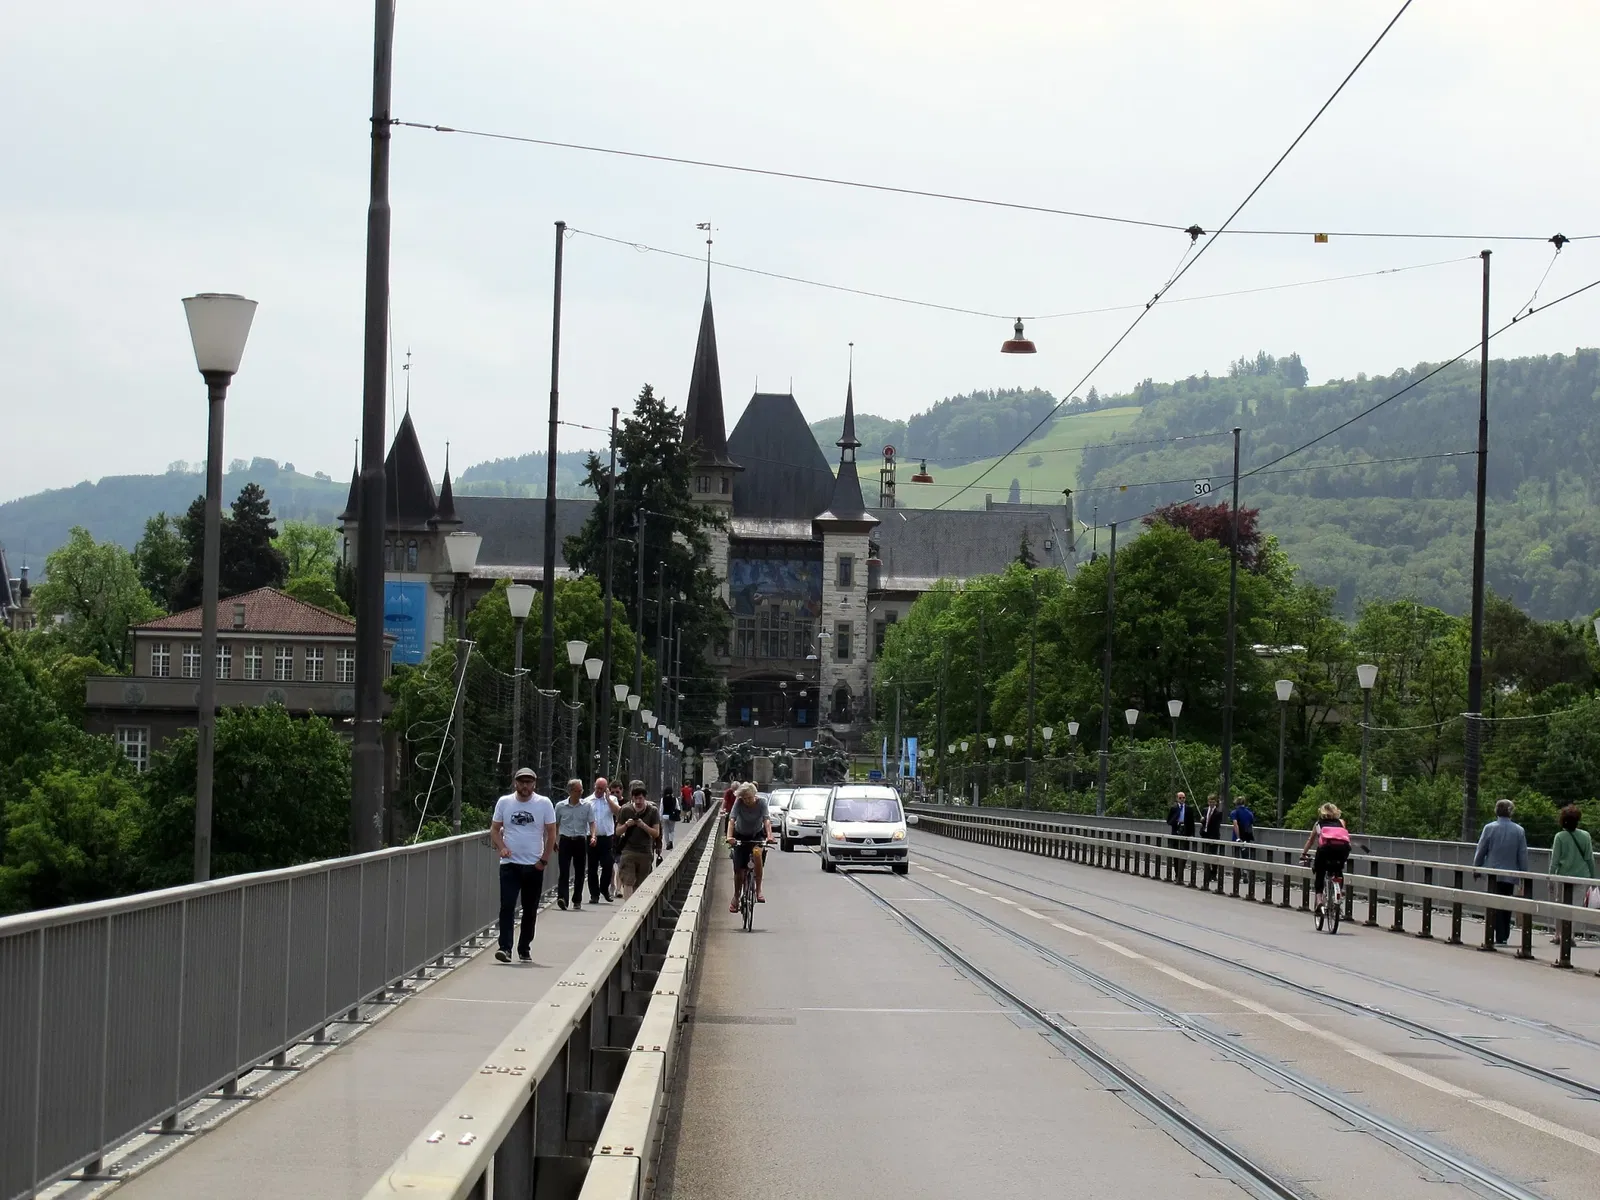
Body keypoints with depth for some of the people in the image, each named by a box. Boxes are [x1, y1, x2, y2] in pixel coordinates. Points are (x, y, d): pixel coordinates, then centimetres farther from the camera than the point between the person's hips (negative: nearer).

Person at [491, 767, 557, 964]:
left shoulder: (544, 804, 0)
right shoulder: (504, 802, 3)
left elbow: (551, 833, 2)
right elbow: (494, 829, 8)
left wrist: (544, 860, -4)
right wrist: (502, 847, -11)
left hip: (534, 866, 0)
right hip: (509, 864, 0)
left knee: (530, 910, 7)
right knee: (507, 906, -13)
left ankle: (524, 949, 18)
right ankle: (505, 947, -18)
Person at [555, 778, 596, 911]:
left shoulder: (587, 805, 1)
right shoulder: (561, 806, 2)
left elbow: (591, 823, 0)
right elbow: (556, 825, 13)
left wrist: (593, 836, -17)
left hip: (581, 840, 1)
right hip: (565, 840, -1)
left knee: (579, 872, 6)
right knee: (563, 870, -13)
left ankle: (577, 901, 16)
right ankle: (562, 897, -20)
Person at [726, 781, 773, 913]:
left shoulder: (761, 802, -21)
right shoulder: (739, 803, -22)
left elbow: (766, 819, -33)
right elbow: (732, 818, -33)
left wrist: (769, 835, -50)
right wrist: (729, 836, -49)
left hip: (757, 835, -1)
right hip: (741, 836, 1)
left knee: (757, 853, -32)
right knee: (739, 869, -4)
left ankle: (758, 890, -24)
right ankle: (736, 898, 18)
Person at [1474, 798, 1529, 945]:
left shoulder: (1489, 828, -7)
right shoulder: (1519, 831, -1)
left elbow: (1480, 851, -1)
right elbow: (1523, 856, 3)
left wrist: (1476, 868, 12)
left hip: (1494, 873, -2)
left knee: (1495, 906, 0)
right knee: (1507, 906, 13)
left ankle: (1500, 937, -8)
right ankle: (1505, 937, 17)